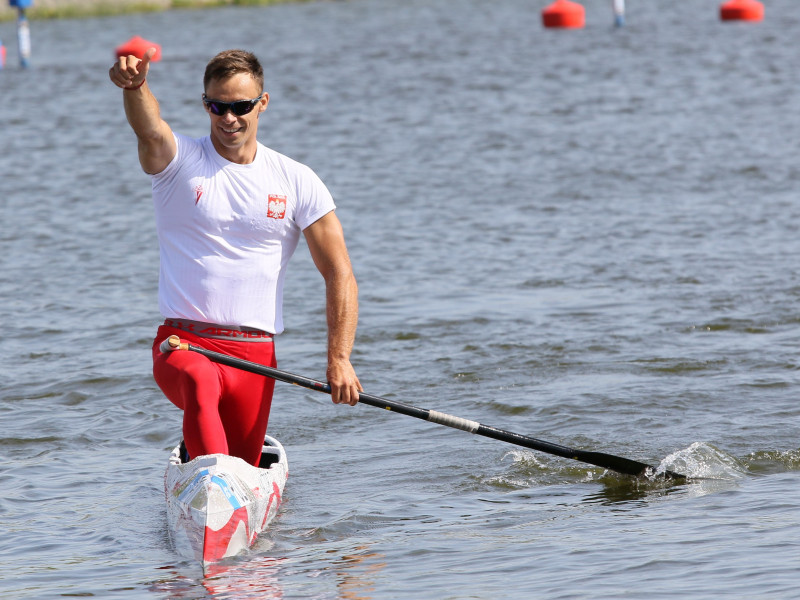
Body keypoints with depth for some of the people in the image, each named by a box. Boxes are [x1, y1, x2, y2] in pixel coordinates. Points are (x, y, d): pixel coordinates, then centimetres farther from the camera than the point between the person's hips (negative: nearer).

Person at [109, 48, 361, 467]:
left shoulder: (297, 182, 6)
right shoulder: (178, 162, 1)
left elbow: (339, 275, 4)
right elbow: (148, 130, -24)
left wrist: (339, 359, -8)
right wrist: (134, 85, -48)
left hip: (255, 353, 3)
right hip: (183, 343, -3)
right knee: (200, 383, -36)